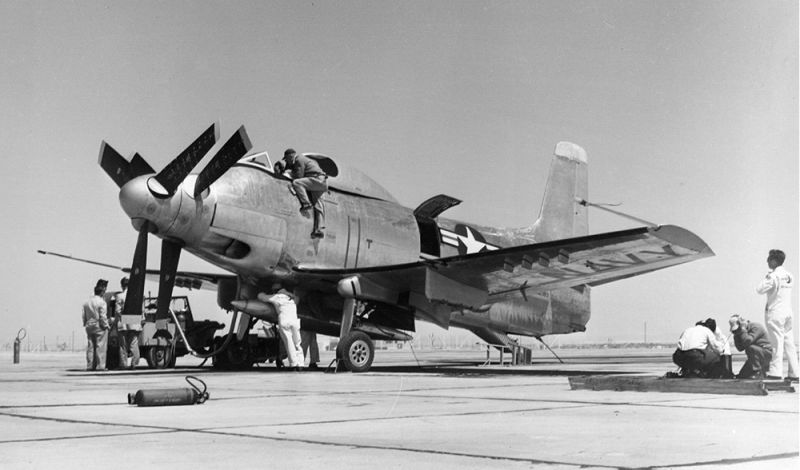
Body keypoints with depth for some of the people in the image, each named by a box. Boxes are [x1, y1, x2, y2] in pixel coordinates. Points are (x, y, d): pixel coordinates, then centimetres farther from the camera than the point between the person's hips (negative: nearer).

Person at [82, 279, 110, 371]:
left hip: (89, 326, 6)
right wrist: (106, 325, -5)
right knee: (100, 346, -3)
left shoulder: (86, 302, 10)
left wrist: (86, 324, 17)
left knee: (90, 346, 8)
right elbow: (102, 316, -15)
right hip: (99, 327, -6)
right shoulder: (101, 302, -12)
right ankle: (100, 365, -5)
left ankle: (90, 366, 9)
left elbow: (84, 316, 11)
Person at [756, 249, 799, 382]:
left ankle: (775, 372, -12)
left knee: (776, 341, -8)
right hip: (788, 311, 7)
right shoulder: (789, 275, 9)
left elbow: (759, 290, -13)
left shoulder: (773, 276, -12)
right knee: (789, 342, 8)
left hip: (775, 312, -7)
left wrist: (765, 279, 2)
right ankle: (793, 374, 10)